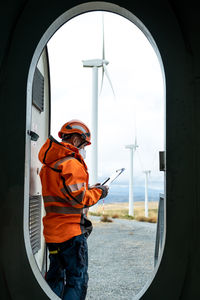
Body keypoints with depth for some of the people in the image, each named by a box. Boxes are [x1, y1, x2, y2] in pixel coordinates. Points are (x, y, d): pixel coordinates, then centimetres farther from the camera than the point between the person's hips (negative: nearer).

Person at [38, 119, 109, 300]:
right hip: (71, 231, -9)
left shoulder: (48, 164, 14)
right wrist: (98, 192, -5)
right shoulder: (72, 163, -16)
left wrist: (89, 189, 13)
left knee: (56, 277, 18)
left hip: (52, 230, 9)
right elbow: (77, 199, -21)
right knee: (78, 280, -1)